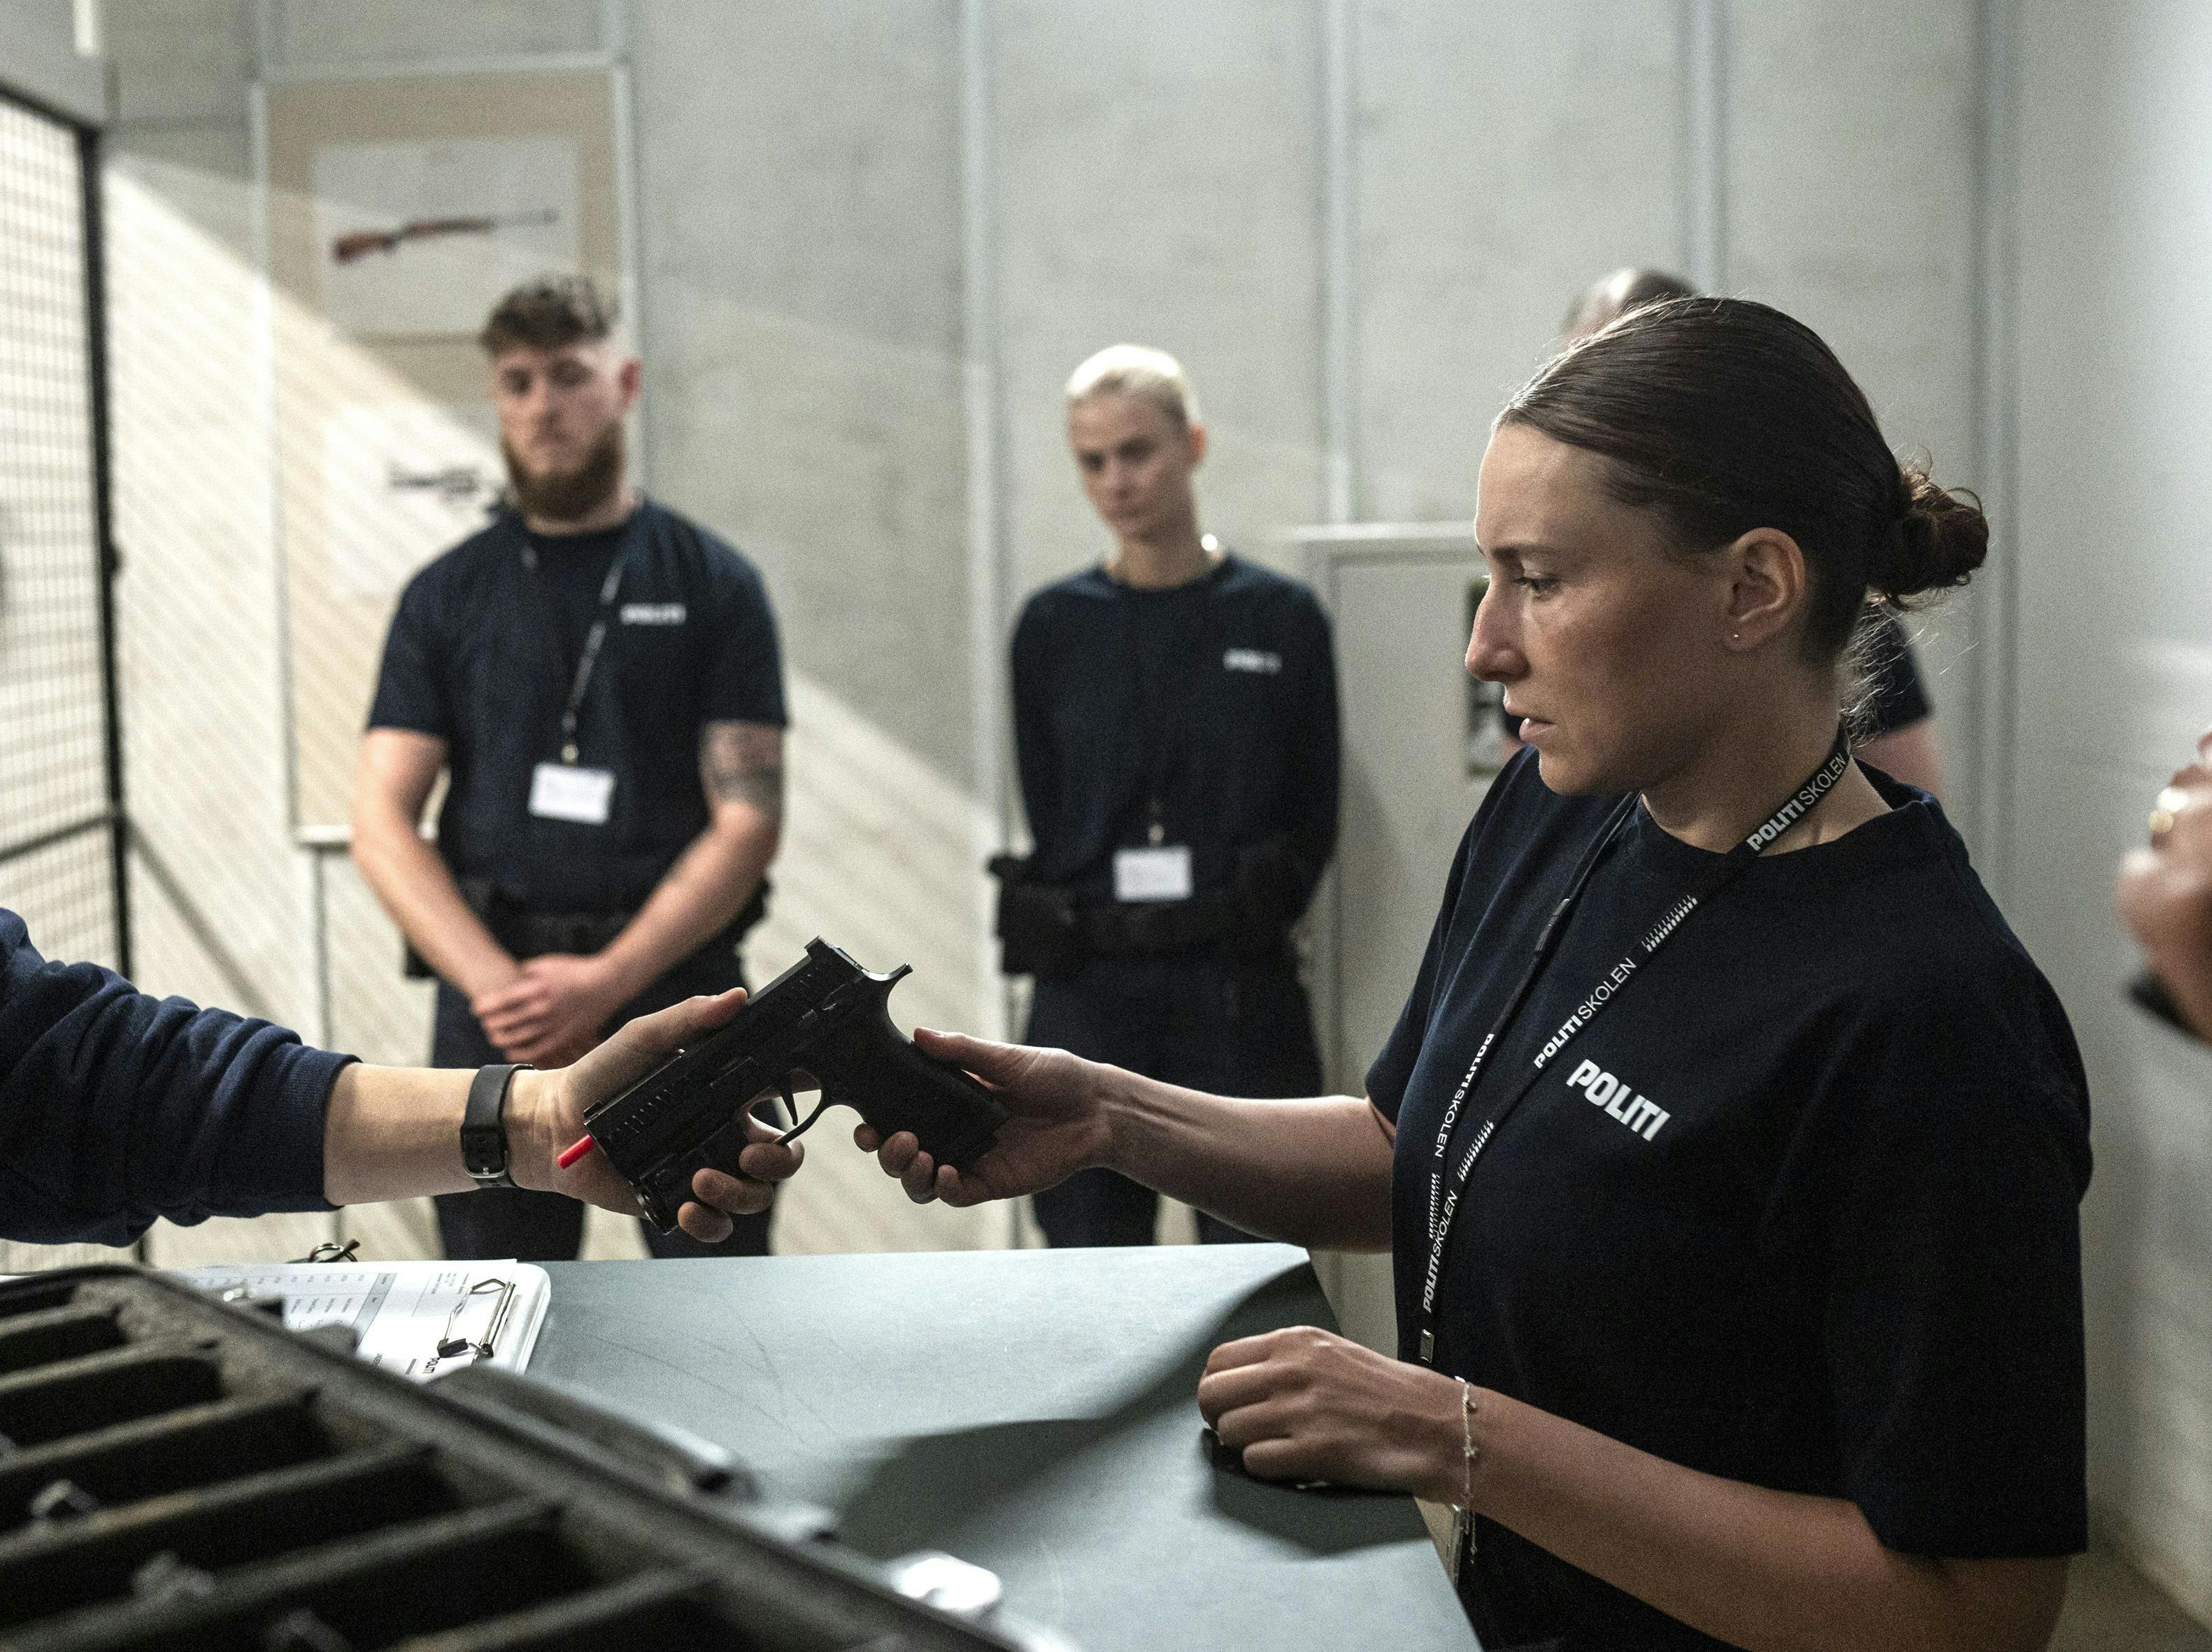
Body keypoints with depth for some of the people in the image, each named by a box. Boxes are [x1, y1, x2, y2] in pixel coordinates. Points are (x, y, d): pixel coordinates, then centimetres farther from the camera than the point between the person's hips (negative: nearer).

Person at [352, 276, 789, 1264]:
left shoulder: (711, 584, 6)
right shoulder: (447, 596, 11)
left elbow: (748, 819, -1)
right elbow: (382, 822, 3)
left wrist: (607, 980, -14)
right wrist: (498, 987, -13)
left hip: (674, 976, -1)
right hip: (496, 1007, 2)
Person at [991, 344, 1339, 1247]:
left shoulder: (1280, 617, 0)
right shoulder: (1054, 626, 5)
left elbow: (1314, 816, 3)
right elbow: (1048, 812, 8)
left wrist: (1240, 926, -1)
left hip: (1238, 991, -1)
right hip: (1089, 993, 1)